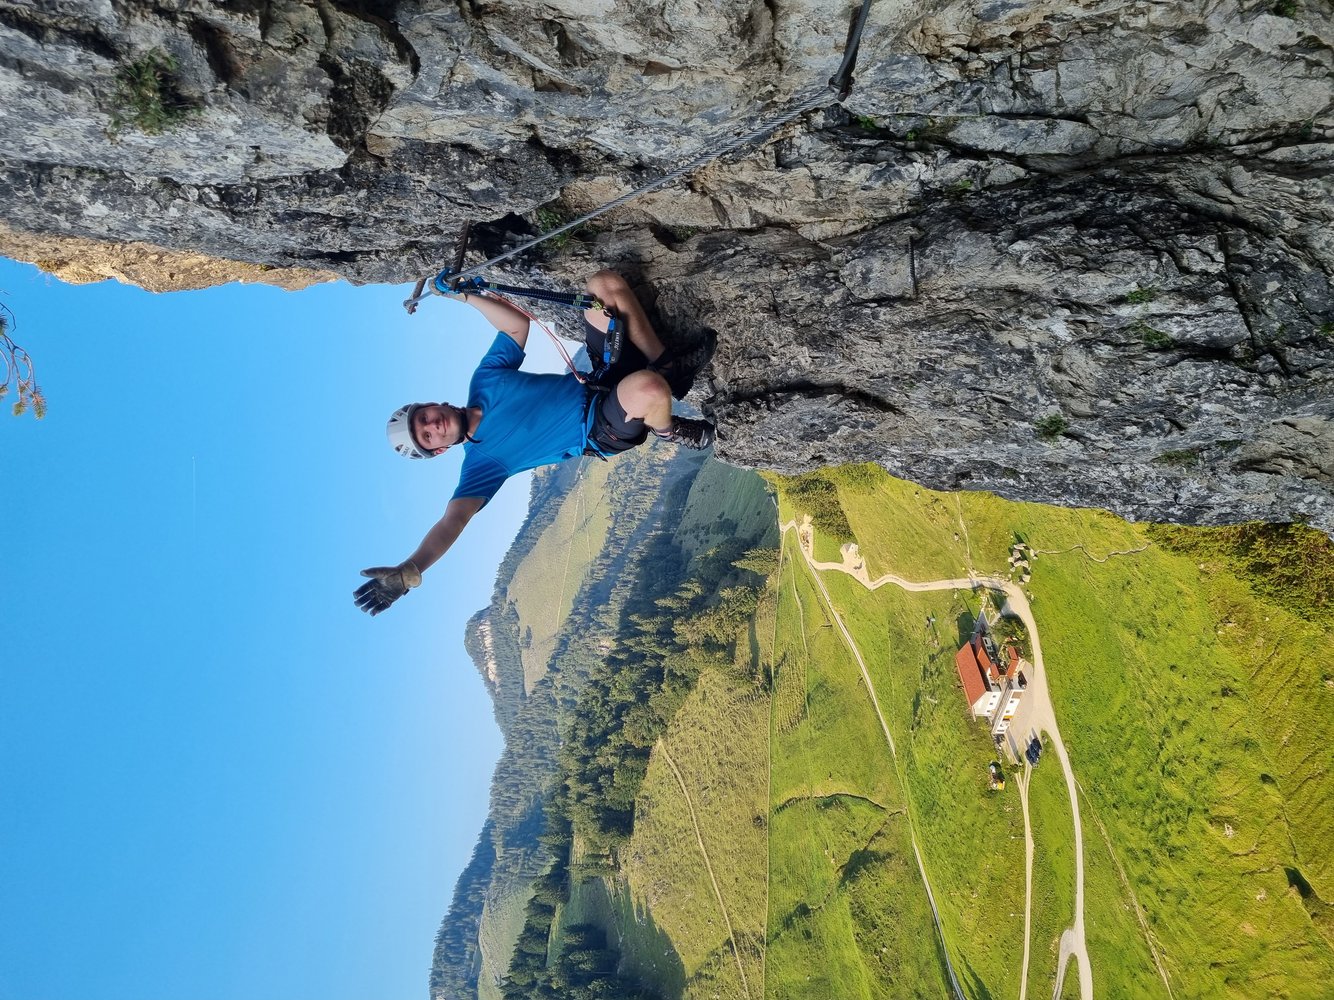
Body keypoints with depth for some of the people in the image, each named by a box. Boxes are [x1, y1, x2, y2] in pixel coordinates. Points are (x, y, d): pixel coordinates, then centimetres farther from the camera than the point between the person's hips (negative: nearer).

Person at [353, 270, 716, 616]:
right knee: (645, 389, -45)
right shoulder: (481, 462, -8)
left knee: (605, 282, -6)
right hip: (606, 432, -5)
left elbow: (517, 324, 14)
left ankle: (671, 366, 0)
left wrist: (466, 294, 4)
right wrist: (408, 570, -34)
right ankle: (669, 431, -7)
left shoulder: (483, 381, 6)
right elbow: (454, 520, -20)